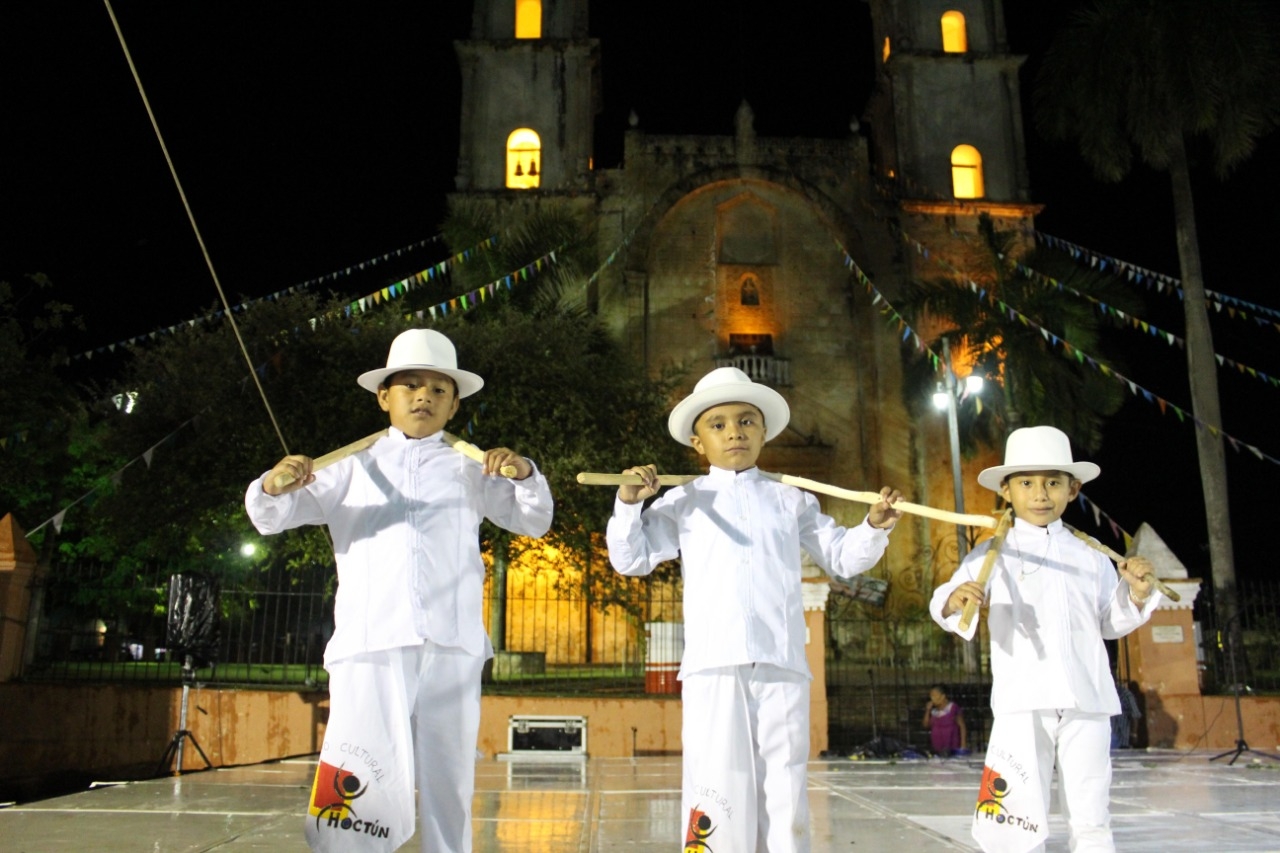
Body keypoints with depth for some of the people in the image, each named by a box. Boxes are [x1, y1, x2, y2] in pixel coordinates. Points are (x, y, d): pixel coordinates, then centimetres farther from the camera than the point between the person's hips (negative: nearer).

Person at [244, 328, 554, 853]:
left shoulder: (469, 470, 18)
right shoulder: (355, 470, 18)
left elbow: (534, 522, 16)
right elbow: (272, 518, 13)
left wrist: (525, 475, -4)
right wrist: (273, 486, -11)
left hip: (452, 650, 1)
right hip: (370, 648, -1)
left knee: (448, 786, 5)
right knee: (362, 790, -8)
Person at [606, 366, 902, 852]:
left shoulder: (790, 501, 17)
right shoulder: (683, 502, 13)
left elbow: (841, 557, 21)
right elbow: (631, 559, 11)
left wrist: (874, 527, 4)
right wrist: (629, 505, -4)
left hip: (782, 666, 2)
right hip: (713, 666, -1)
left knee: (784, 785, 3)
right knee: (718, 789, -3)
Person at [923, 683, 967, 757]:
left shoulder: (954, 708, -9)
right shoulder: (933, 710, 8)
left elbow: (962, 726, -6)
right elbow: (926, 725, 14)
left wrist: (963, 746, -11)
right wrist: (928, 710, 2)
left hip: (952, 748, -5)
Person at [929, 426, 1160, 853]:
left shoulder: (1093, 557, 14)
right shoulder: (992, 554, 4)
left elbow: (1110, 623, 19)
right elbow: (949, 603, -8)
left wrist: (1136, 594, 2)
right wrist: (954, 601, -30)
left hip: (1088, 704, 3)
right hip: (1022, 704, -3)